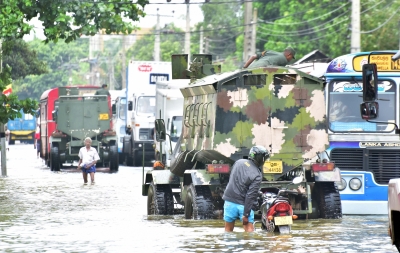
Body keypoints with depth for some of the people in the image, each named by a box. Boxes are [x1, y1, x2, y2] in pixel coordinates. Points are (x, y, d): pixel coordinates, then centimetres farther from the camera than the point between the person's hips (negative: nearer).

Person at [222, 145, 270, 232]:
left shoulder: (239, 162, 1)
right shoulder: (257, 176, -14)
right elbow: (251, 196, -18)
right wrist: (246, 214, -16)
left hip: (229, 201, 5)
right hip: (242, 204, -5)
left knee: (228, 229, 13)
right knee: (249, 229, -3)